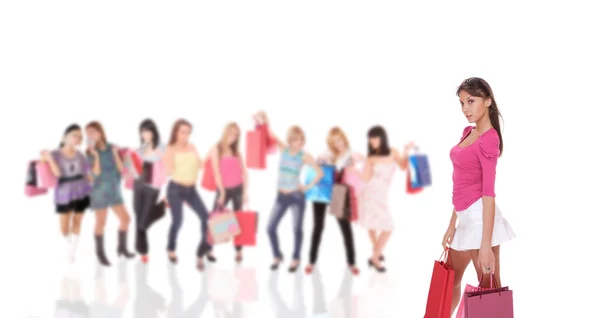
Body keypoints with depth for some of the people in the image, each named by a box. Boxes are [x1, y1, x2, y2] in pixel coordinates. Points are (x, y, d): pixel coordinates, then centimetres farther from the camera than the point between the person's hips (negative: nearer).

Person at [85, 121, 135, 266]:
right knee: (101, 223, -1)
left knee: (125, 218, 5)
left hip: (114, 189, 4)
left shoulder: (111, 148, 1)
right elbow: (96, 172, -16)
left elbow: (120, 168, -1)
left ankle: (122, 248, 20)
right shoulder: (91, 152, -8)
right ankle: (100, 253, 10)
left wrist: (115, 154, -11)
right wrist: (96, 155, -22)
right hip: (100, 190, -4)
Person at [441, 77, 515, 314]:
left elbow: (489, 193, -19)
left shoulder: (488, 139, -14)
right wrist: (452, 224, 16)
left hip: (480, 217, -9)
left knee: (489, 288, -1)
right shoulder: (468, 133, 11)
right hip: (465, 219, 9)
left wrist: (486, 244, -22)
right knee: (449, 282, 16)